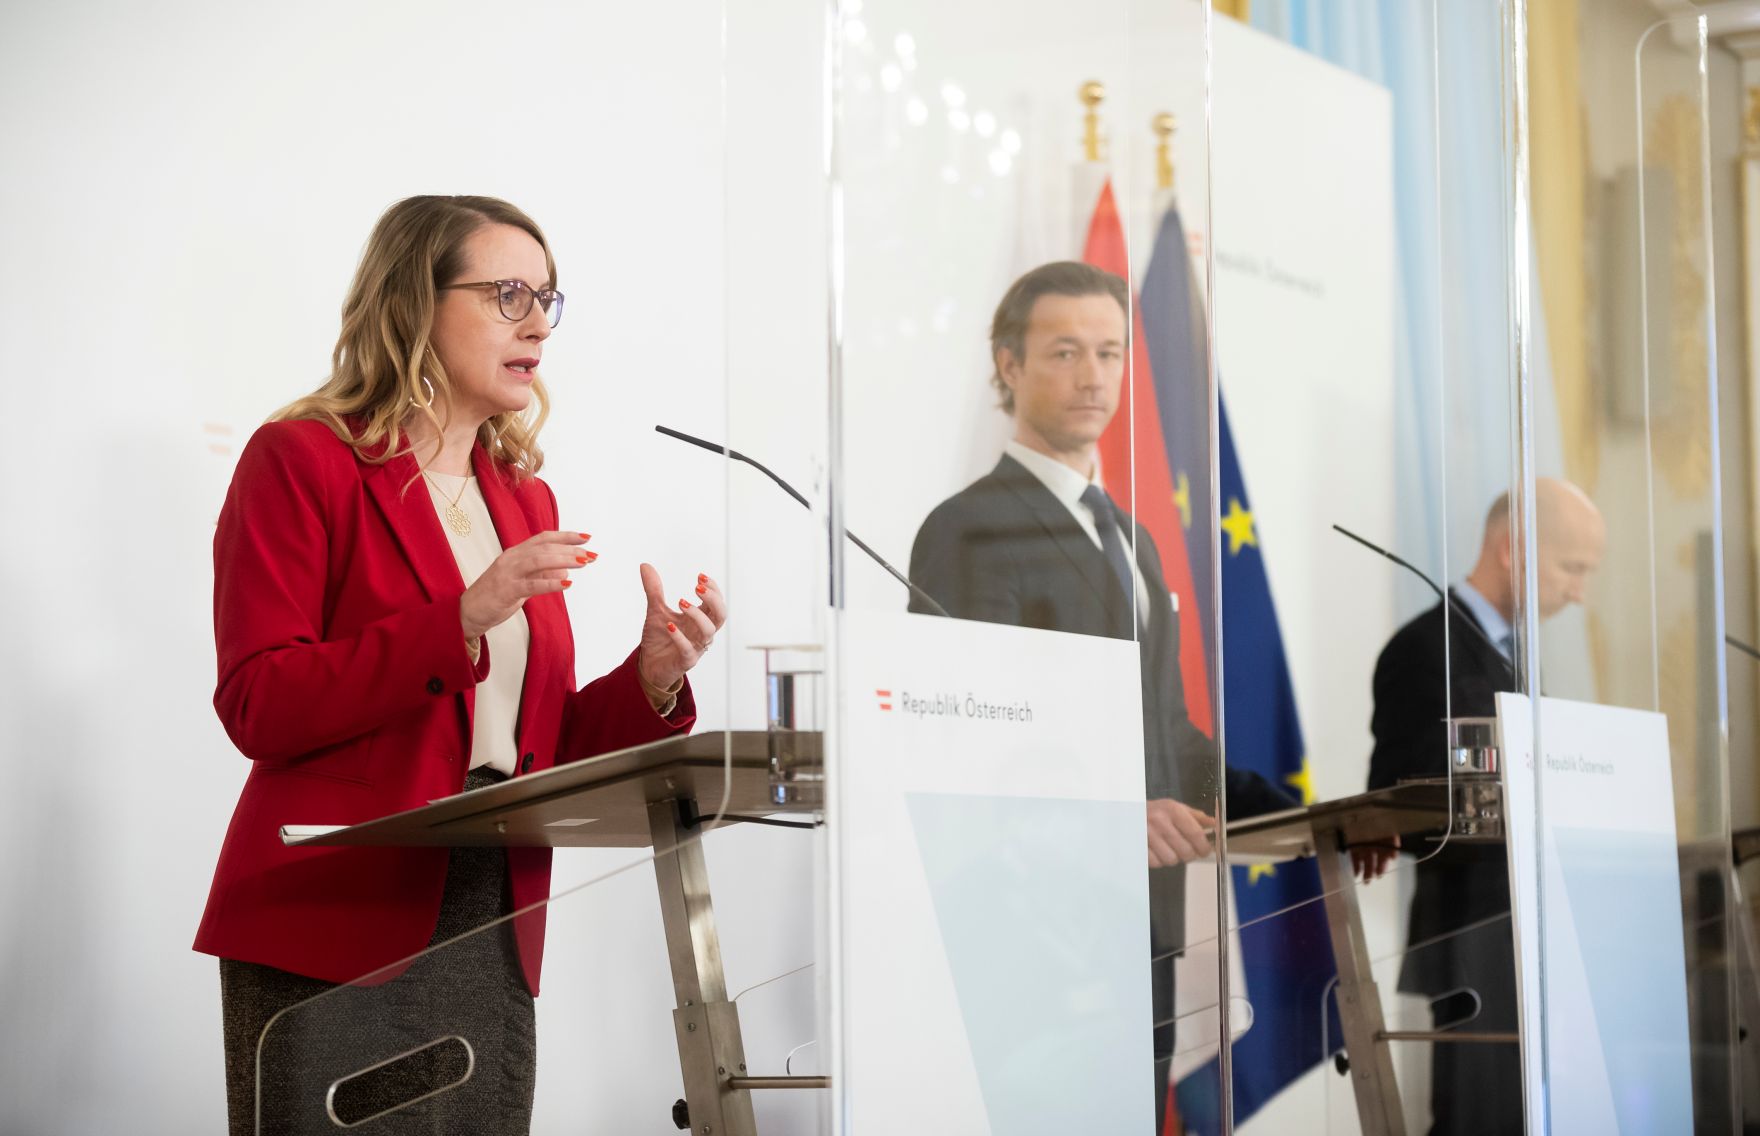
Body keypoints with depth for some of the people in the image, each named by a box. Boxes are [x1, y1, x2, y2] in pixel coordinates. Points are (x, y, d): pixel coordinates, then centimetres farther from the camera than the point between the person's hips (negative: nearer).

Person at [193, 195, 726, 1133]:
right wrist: (463, 620, -20)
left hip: (491, 942, 6)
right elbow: (258, 706, -12)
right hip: (335, 938, -6)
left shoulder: (525, 498, 17)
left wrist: (652, 678, -3)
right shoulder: (302, 460, -2)